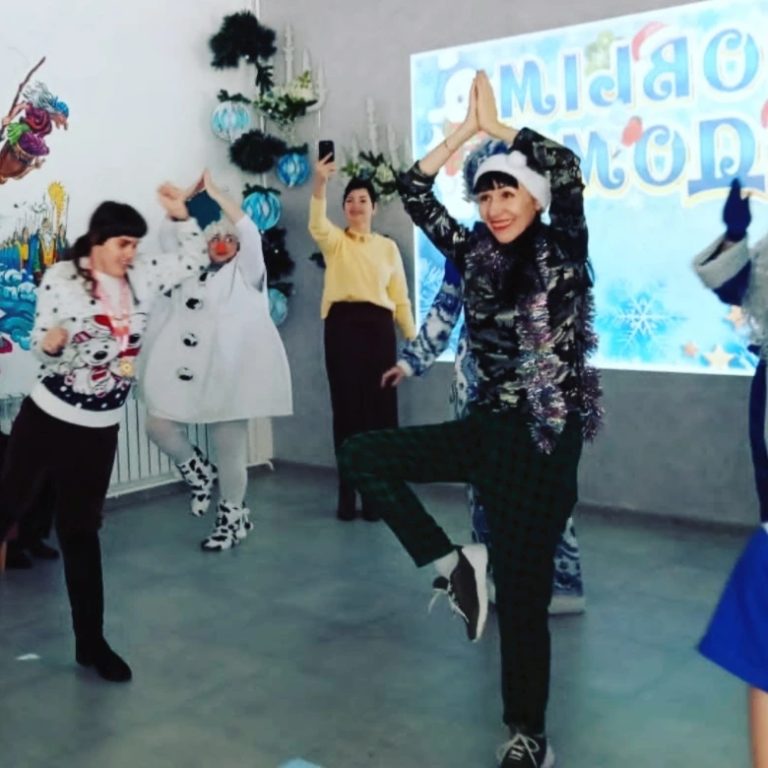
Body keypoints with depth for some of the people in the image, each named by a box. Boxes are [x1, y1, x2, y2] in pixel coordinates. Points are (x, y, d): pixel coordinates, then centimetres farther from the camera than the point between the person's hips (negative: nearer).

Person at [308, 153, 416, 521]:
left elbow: (401, 297, 13)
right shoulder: (335, 242, 9)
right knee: (346, 407, 0)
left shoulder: (388, 247, 14)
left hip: (379, 327, 1)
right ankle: (347, 492, 9)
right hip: (342, 325, -1)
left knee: (380, 407, 1)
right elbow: (317, 225, -15)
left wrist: (413, 338, 7)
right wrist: (320, 183, -30)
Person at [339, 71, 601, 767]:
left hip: (543, 437, -5)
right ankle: (454, 564, 0)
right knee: (363, 455, -4)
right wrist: (466, 129, 0)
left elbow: (566, 171, -22)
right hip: (487, 426, 6)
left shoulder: (563, 254, -5)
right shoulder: (477, 257, 8)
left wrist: (496, 125, -10)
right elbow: (414, 192, 6)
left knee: (520, 596, 0)